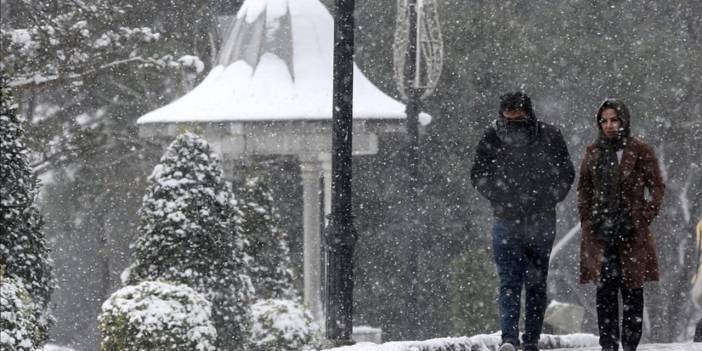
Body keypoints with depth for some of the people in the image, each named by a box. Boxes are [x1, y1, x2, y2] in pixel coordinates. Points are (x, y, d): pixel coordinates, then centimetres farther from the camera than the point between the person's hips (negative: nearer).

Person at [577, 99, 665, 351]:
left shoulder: (639, 151, 1)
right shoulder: (593, 152, 12)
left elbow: (657, 188, 2)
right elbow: (584, 188, 18)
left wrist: (642, 220, -7)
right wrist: (588, 221, 6)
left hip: (631, 233, -3)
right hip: (600, 233, 3)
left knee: (632, 290, -1)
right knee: (605, 290, -1)